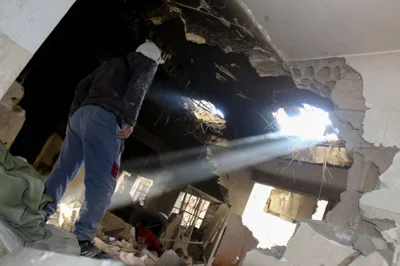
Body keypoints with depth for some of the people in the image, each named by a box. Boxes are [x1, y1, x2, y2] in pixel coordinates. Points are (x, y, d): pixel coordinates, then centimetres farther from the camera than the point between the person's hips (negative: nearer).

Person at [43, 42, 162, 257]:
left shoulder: (112, 63, 34)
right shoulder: (147, 64, 14)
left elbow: (83, 86, 28)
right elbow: (137, 86, -8)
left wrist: (73, 114, 25)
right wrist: (130, 120, -17)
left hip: (81, 114, 8)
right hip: (104, 118, -8)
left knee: (63, 170, 10)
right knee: (103, 181, -8)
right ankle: (82, 239, -11)